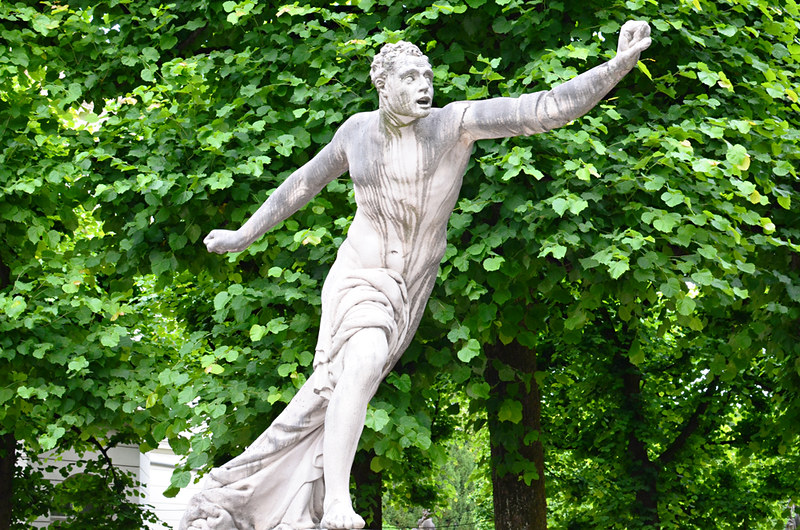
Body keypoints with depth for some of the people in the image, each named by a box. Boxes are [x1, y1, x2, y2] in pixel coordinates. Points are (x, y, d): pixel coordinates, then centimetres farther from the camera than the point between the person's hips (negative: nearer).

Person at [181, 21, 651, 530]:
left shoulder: (456, 121, -10)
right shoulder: (358, 129, -1)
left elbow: (547, 108, -21)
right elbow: (305, 183, 17)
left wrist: (622, 63, -33)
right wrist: (244, 235, 22)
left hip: (410, 293, 1)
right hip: (360, 277, -1)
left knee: (329, 400, 3)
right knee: (366, 360, -32)